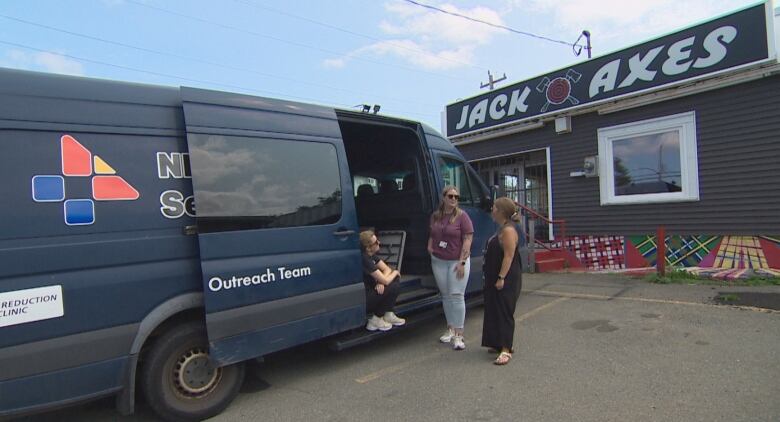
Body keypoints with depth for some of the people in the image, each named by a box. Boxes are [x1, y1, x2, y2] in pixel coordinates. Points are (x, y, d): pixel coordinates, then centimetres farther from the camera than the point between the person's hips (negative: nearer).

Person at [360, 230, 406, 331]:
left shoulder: (371, 255, 0)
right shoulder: (365, 259, -26)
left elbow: (386, 269, 6)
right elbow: (386, 281, -24)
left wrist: (381, 282, -15)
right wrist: (395, 272, -3)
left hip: (368, 291, 9)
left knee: (395, 279, 3)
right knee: (394, 287, -15)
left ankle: (388, 315, 7)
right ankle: (375, 320, -2)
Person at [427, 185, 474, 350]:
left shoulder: (462, 216, -7)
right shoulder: (435, 216, 8)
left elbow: (467, 239, -12)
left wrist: (462, 262, -17)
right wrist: (429, 246, 3)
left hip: (457, 261, -5)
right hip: (438, 261, 5)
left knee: (456, 296, -6)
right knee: (445, 295, 12)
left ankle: (458, 334, 2)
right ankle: (450, 329, 25)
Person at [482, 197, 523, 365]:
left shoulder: (508, 230, -17)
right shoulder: (502, 229, 15)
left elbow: (509, 256, -23)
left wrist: (501, 278, -25)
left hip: (506, 281, -10)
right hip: (495, 278, 10)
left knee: (504, 313, -6)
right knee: (495, 312, 15)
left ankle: (506, 350, -1)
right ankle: (499, 344, 27)